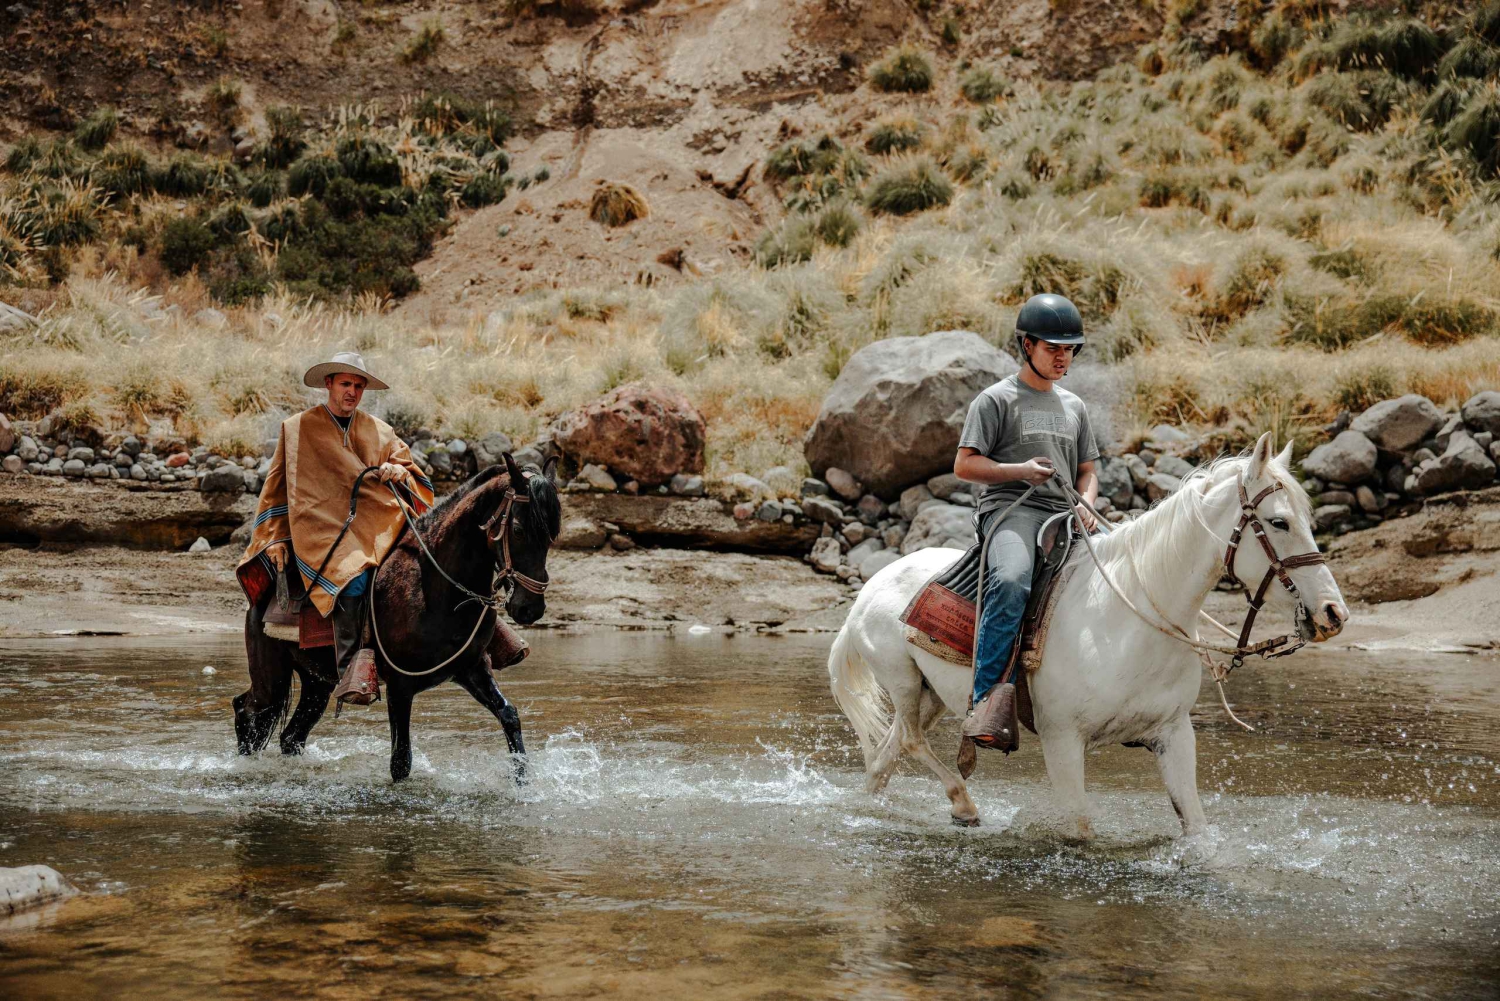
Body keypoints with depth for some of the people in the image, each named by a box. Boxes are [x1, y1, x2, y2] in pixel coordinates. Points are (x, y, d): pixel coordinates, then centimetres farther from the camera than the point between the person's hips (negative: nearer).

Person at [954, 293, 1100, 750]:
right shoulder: (996, 399, 5)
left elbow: (1086, 470, 24)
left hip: (1063, 516, 6)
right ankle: (990, 698, -40)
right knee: (1011, 582, -38)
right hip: (1010, 510, -6)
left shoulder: (1074, 406, 23)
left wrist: (1084, 506, 2)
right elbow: (964, 465, 0)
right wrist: (1021, 470, -15)